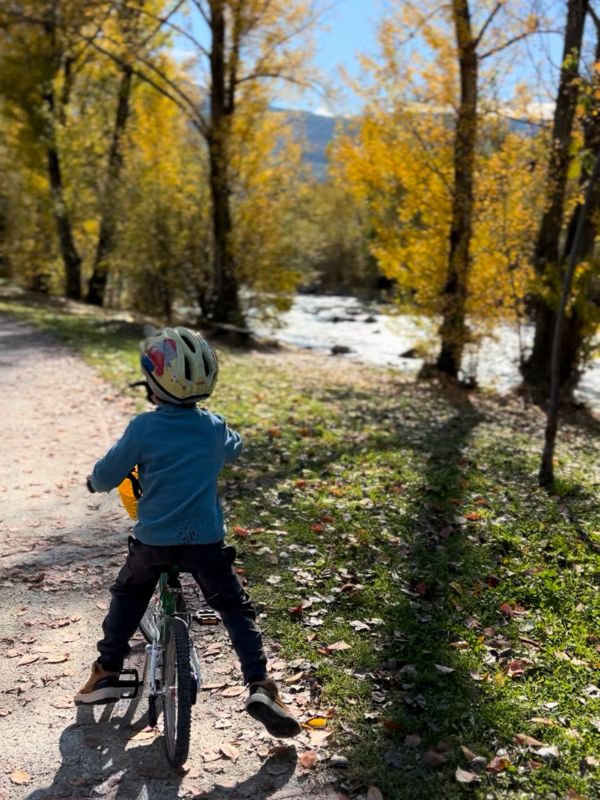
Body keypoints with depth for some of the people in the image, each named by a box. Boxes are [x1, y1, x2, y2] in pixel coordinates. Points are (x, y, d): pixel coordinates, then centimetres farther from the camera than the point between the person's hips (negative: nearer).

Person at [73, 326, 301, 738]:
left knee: (127, 597, 26)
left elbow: (106, 476, -3)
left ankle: (107, 674, 28)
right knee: (237, 608, 12)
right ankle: (260, 685, 0)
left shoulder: (143, 427, -10)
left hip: (152, 541, 0)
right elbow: (234, 449, 23)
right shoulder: (214, 427, 0)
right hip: (206, 540, 1)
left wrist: (95, 481, 21)